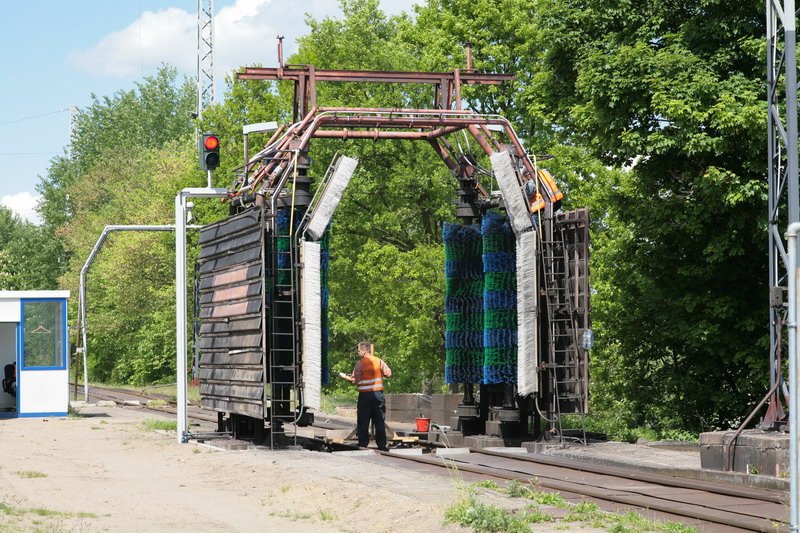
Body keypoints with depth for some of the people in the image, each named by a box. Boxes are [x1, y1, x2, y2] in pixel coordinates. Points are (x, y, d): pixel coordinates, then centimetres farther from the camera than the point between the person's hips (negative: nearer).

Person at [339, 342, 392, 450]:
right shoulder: (379, 361, 3)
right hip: (378, 393, 3)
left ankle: (363, 444, 2)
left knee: (363, 421, 4)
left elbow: (355, 380, -10)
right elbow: (388, 373, 2)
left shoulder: (360, 363, -7)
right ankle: (381, 444, 5)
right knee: (379, 421, 6)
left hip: (365, 395, -3)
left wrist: (344, 376, 6)